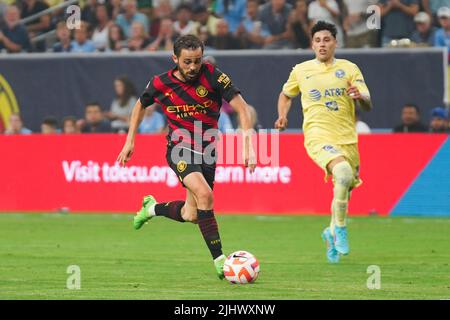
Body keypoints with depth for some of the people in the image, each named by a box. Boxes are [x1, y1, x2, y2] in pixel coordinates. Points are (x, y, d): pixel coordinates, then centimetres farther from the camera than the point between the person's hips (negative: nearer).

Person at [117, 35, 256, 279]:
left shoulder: (212, 76, -13)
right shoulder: (161, 83, -7)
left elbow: (241, 108, -12)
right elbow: (141, 105, 15)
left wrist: (248, 147, -22)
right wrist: (130, 141, 13)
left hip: (206, 149, 2)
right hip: (179, 149, -2)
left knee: (191, 215, 8)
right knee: (204, 194, -28)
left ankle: (152, 208, 41)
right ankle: (219, 260, -26)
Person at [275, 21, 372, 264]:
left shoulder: (349, 69, 7)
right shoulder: (300, 71, 8)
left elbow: (368, 106, 3)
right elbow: (286, 95, 27)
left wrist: (360, 96, -20)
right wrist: (282, 116, 8)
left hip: (347, 138, 3)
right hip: (318, 136, -3)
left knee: (343, 193, 10)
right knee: (343, 172, -32)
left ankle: (332, 233, 41)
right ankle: (340, 228, -15)